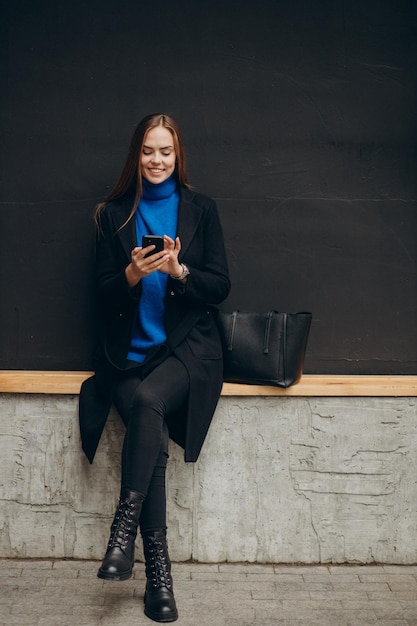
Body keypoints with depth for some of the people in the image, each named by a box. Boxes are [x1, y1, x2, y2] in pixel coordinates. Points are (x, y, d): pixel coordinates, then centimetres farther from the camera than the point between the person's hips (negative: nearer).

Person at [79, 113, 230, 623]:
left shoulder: (200, 210, 10)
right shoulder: (114, 213, 12)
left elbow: (220, 286, 4)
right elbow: (104, 293, 7)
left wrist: (179, 270, -16)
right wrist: (132, 274, -15)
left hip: (188, 346, -1)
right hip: (129, 351, 1)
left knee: (149, 400, -33)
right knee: (152, 429, -25)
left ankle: (124, 532, -25)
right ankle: (158, 571, -18)